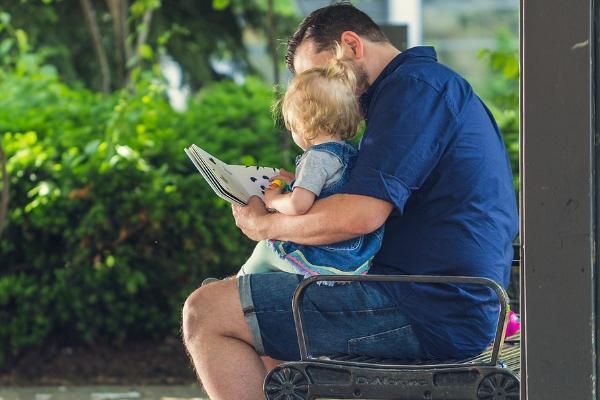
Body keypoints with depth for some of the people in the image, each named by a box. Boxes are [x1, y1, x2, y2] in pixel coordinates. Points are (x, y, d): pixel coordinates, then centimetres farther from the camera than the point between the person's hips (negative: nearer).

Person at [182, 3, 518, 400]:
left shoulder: (414, 84, -11)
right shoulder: (438, 85, 22)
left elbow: (360, 215, -21)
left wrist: (263, 224, -5)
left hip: (425, 315, -11)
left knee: (205, 313, -9)